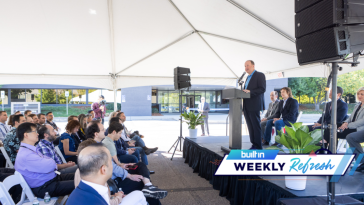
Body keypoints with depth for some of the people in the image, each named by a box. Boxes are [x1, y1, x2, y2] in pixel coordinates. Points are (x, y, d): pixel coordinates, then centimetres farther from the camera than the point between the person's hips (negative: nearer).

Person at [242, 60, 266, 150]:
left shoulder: (260, 75, -2)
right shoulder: (248, 77, 24)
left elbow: (262, 89, -13)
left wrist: (250, 92, -23)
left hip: (254, 105, -8)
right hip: (247, 106, 8)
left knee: (256, 126, -5)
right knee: (250, 127, 9)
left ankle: (258, 146, 1)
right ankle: (254, 144, 15)